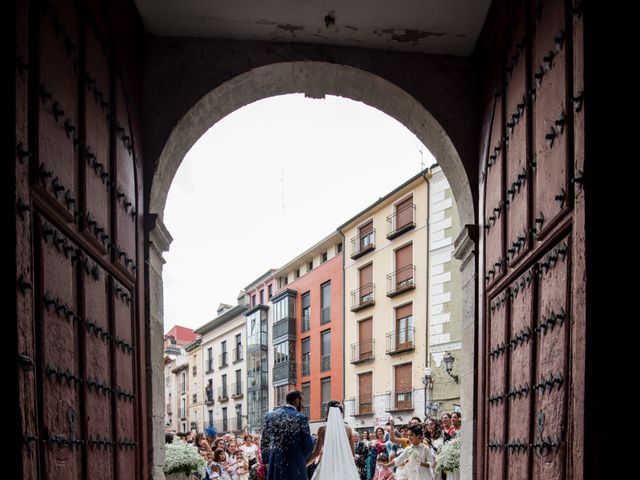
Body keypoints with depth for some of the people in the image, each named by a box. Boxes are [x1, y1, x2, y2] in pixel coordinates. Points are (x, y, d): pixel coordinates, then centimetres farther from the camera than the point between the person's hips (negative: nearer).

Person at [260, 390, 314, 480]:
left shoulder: (270, 415, 5)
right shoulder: (301, 418, -9)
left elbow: (264, 443, 9)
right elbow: (308, 446, -6)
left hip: (273, 466, 5)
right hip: (294, 466, -5)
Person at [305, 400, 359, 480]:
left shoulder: (323, 430, -3)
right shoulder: (347, 429, 4)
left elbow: (317, 452, -1)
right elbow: (352, 453, 8)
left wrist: (303, 464, 11)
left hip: (328, 467, -2)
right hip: (345, 468, 2)